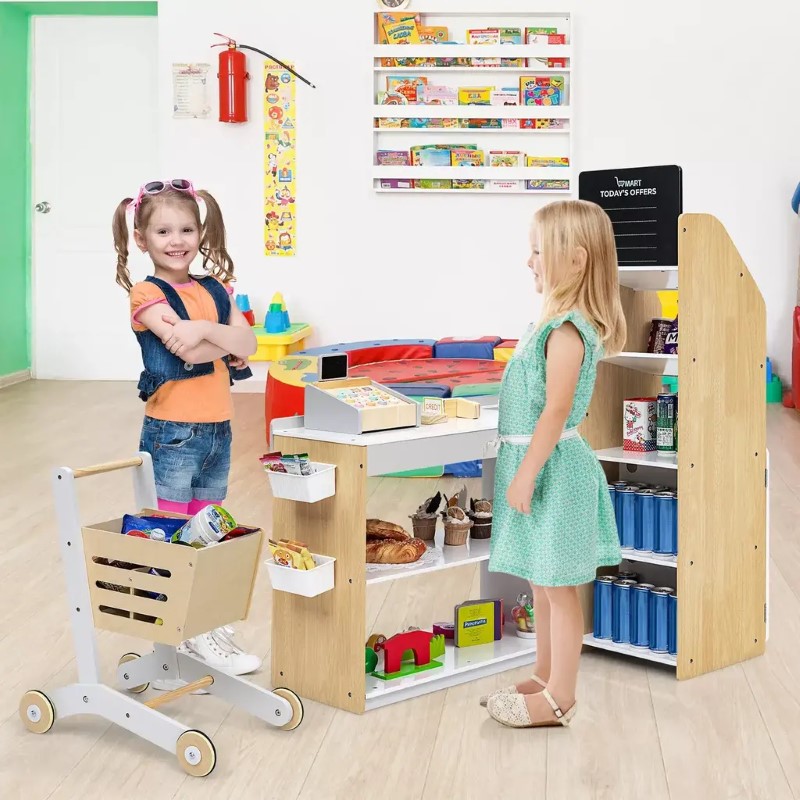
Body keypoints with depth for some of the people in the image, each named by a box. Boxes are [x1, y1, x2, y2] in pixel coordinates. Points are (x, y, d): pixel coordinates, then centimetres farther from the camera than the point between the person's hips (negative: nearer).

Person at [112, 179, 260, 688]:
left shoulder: (215, 289, 11)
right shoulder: (147, 294, -7)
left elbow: (248, 343, -4)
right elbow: (186, 350, -21)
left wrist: (204, 329, -17)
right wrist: (227, 339, -10)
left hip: (218, 431, 6)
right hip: (173, 434, -6)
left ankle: (205, 633, 25)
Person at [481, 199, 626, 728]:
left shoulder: (567, 331, -20)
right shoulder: (558, 323, 11)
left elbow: (556, 411, -23)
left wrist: (526, 474, -21)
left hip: (552, 469, -10)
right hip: (538, 464, 10)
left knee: (558, 586, 1)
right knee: (542, 583, 19)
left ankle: (559, 699, 12)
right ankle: (545, 678, 32)